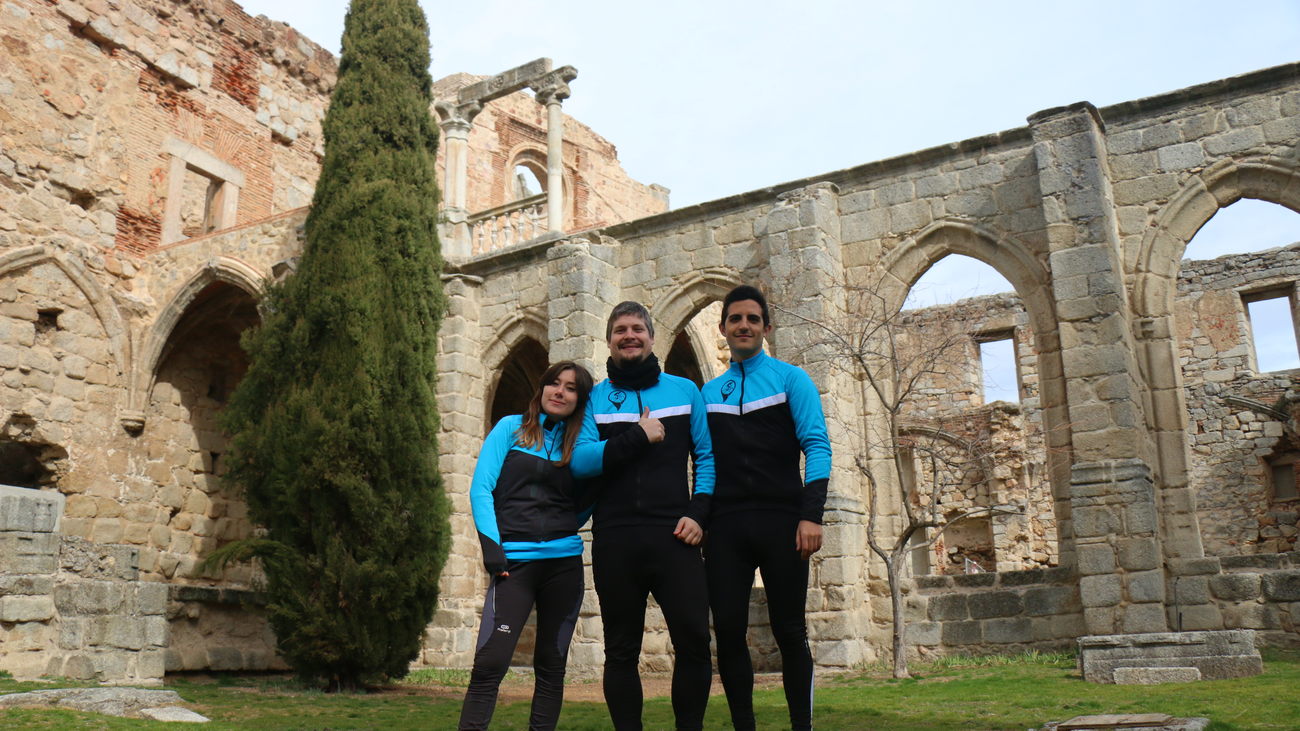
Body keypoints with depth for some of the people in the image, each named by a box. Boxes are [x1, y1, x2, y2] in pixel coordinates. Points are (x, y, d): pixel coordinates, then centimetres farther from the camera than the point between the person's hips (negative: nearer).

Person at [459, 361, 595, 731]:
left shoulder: (579, 444, 13)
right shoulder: (512, 427, 7)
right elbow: (481, 488, -1)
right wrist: (491, 546, -10)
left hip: (564, 562, 3)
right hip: (515, 560, -3)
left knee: (552, 665, 7)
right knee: (490, 663, -12)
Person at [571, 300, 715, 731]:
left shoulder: (684, 390, 13)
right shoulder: (595, 398, 11)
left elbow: (707, 457, 10)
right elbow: (580, 461, -4)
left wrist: (698, 513, -3)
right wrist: (638, 437, -10)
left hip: (673, 535, 0)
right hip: (614, 539, 1)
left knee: (694, 641, -8)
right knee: (621, 651, 7)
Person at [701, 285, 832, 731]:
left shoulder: (790, 379, 5)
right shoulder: (709, 392, 16)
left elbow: (817, 447, -3)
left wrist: (810, 515, -15)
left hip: (781, 522, -3)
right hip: (725, 526, 3)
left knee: (789, 631, 2)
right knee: (727, 630, 1)